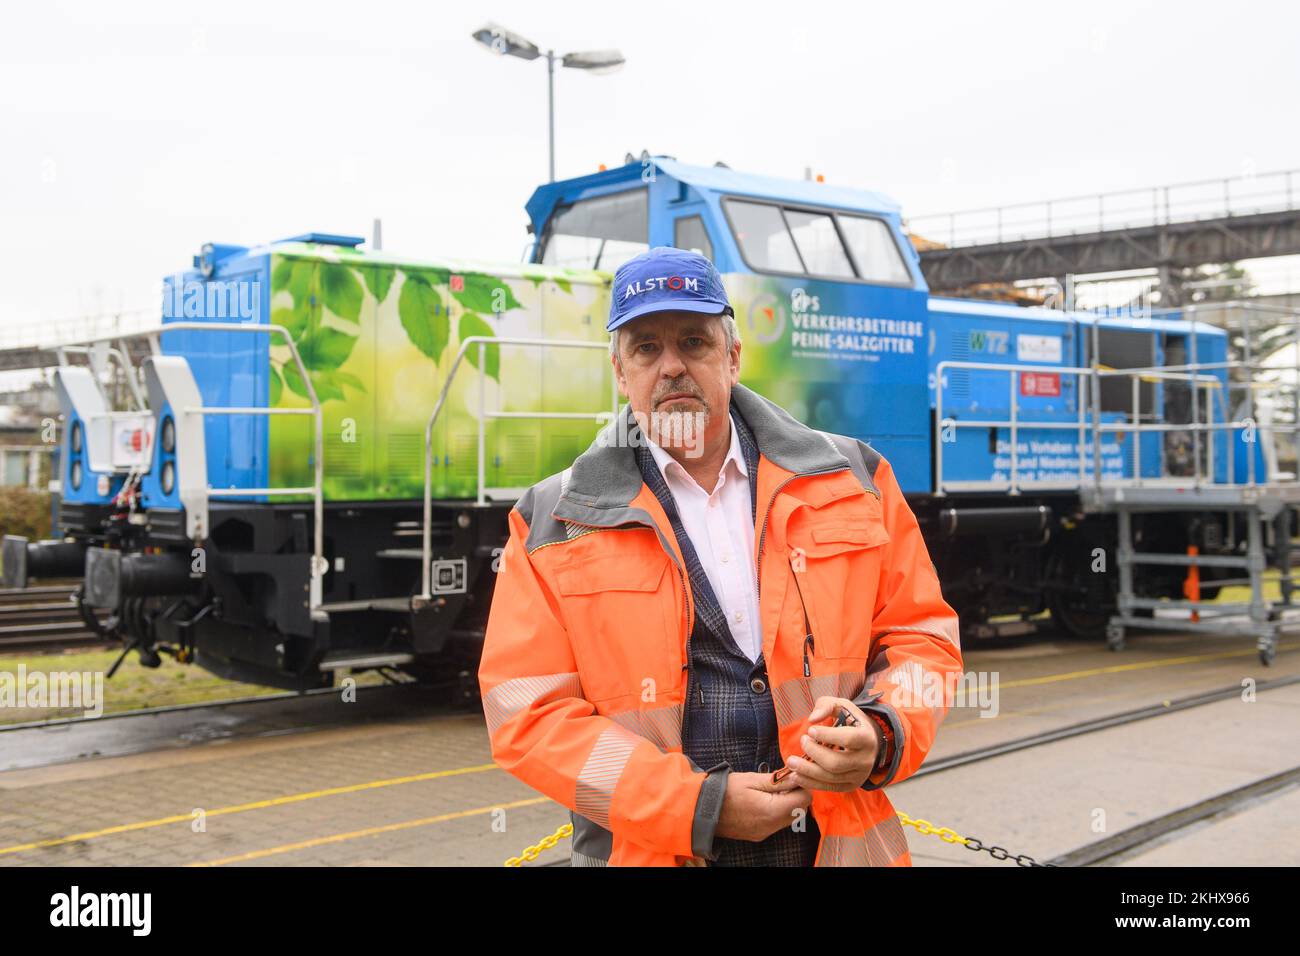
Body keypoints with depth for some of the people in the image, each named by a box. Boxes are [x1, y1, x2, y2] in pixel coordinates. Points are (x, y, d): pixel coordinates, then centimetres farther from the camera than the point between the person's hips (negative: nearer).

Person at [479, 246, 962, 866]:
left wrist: (883, 732, -15)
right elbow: (529, 712, -9)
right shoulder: (554, 525, -4)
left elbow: (920, 635, 6)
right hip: (650, 850, -2)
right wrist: (698, 807, -17)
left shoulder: (850, 482, 3)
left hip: (839, 842, 2)